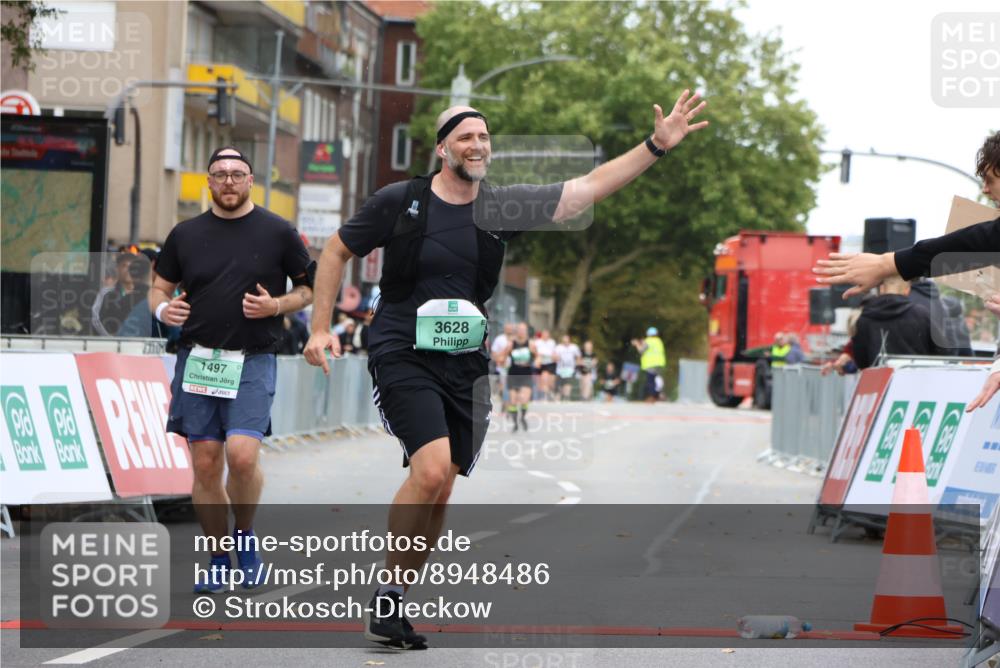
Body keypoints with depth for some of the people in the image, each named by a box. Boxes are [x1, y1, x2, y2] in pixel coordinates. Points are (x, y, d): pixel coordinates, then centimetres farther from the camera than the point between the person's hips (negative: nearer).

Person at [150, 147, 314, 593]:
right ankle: (218, 560, 14)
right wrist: (163, 308, -6)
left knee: (242, 454, -20)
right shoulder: (185, 234, 9)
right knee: (205, 464, 1)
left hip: (252, 362, -3)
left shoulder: (277, 232, 3)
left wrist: (275, 306, -10)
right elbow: (160, 287, 17)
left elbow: (311, 287, 9)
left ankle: (245, 535, 7)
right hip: (197, 358, 3)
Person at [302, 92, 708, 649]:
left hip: (466, 364, 4)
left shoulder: (504, 207, 5)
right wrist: (321, 328, 3)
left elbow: (590, 188, 4)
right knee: (431, 470, -22)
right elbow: (337, 252, 9)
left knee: (440, 491, 3)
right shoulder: (399, 201, -3)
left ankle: (392, 604, 17)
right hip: (403, 355, -4)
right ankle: (388, 595, -6)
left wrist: (657, 145, -4)